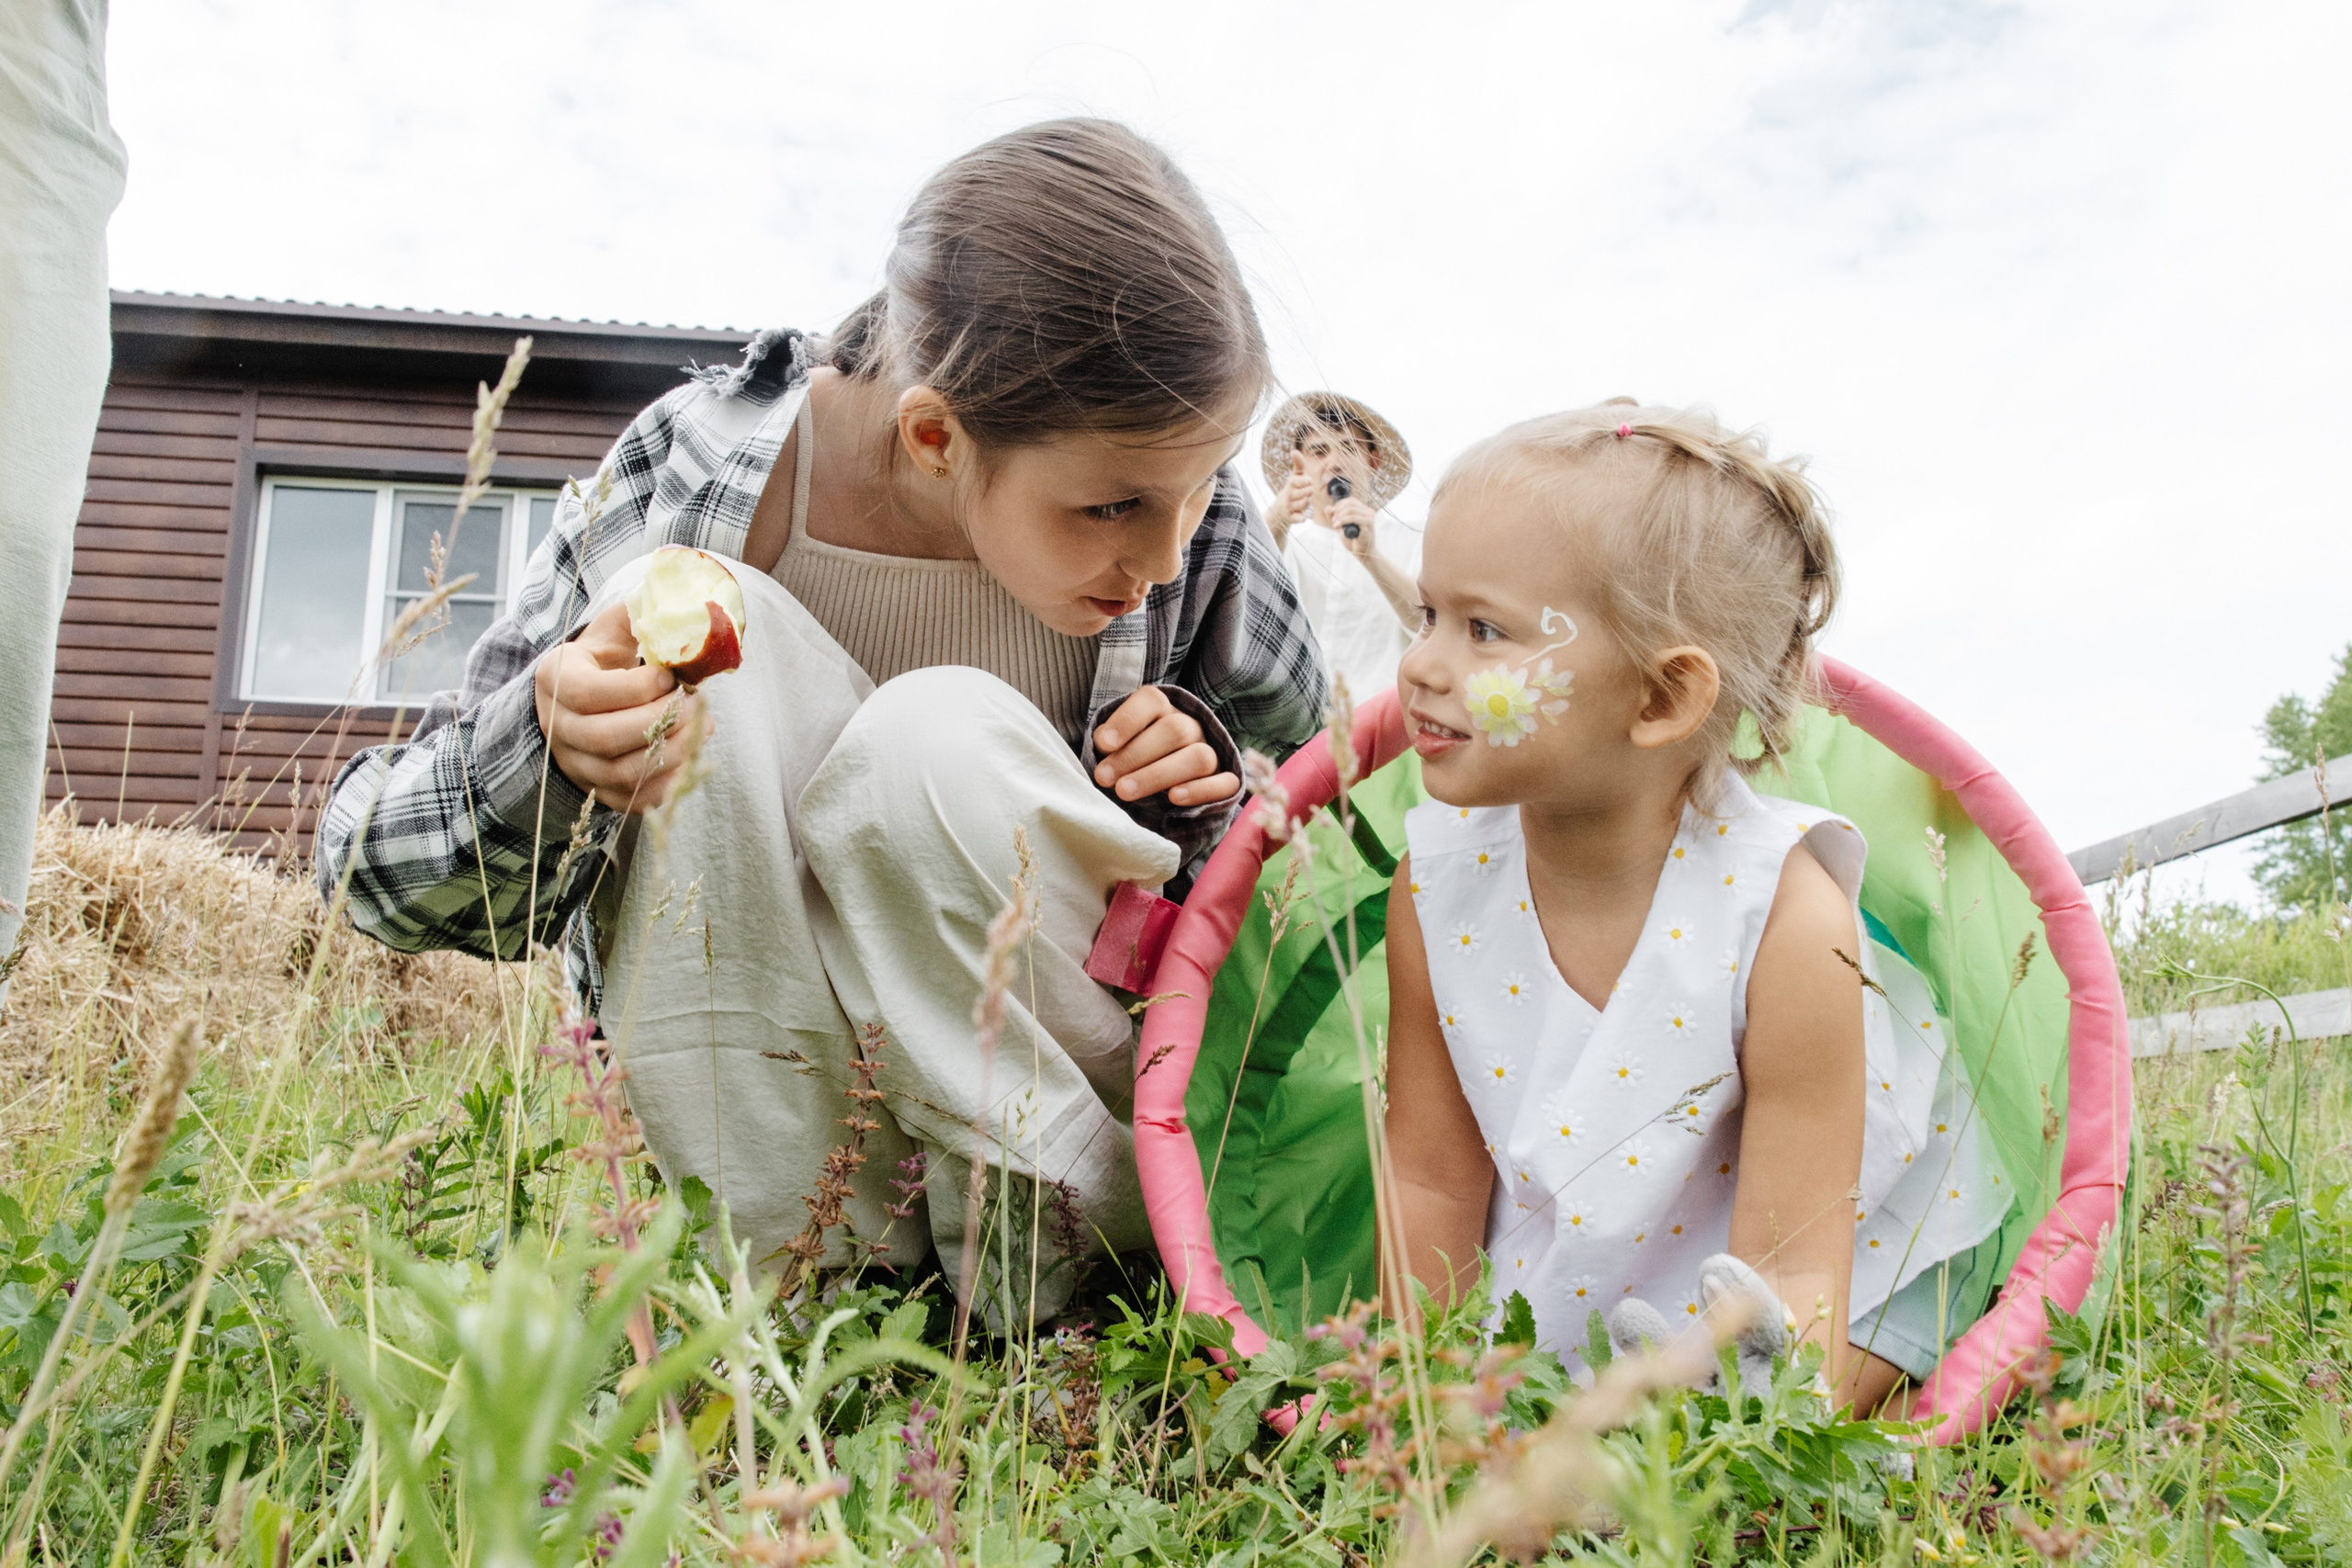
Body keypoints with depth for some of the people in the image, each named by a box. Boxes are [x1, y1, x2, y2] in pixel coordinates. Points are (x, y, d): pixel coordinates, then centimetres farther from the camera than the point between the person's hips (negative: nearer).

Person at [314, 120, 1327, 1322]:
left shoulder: (1190, 523, -11)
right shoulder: (690, 484, -17)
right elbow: (374, 862, -10)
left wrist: (1194, 787, -18)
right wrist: (547, 744, -34)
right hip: (766, 1107, 0)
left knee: (943, 738, -30)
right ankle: (822, 1262, -19)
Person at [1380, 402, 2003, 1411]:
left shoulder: (1787, 923, -32)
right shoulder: (1439, 880, -20)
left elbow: (1791, 1276, -26)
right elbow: (1432, 1184, -8)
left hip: (1848, 1252, -3)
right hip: (1565, 1269, 3)